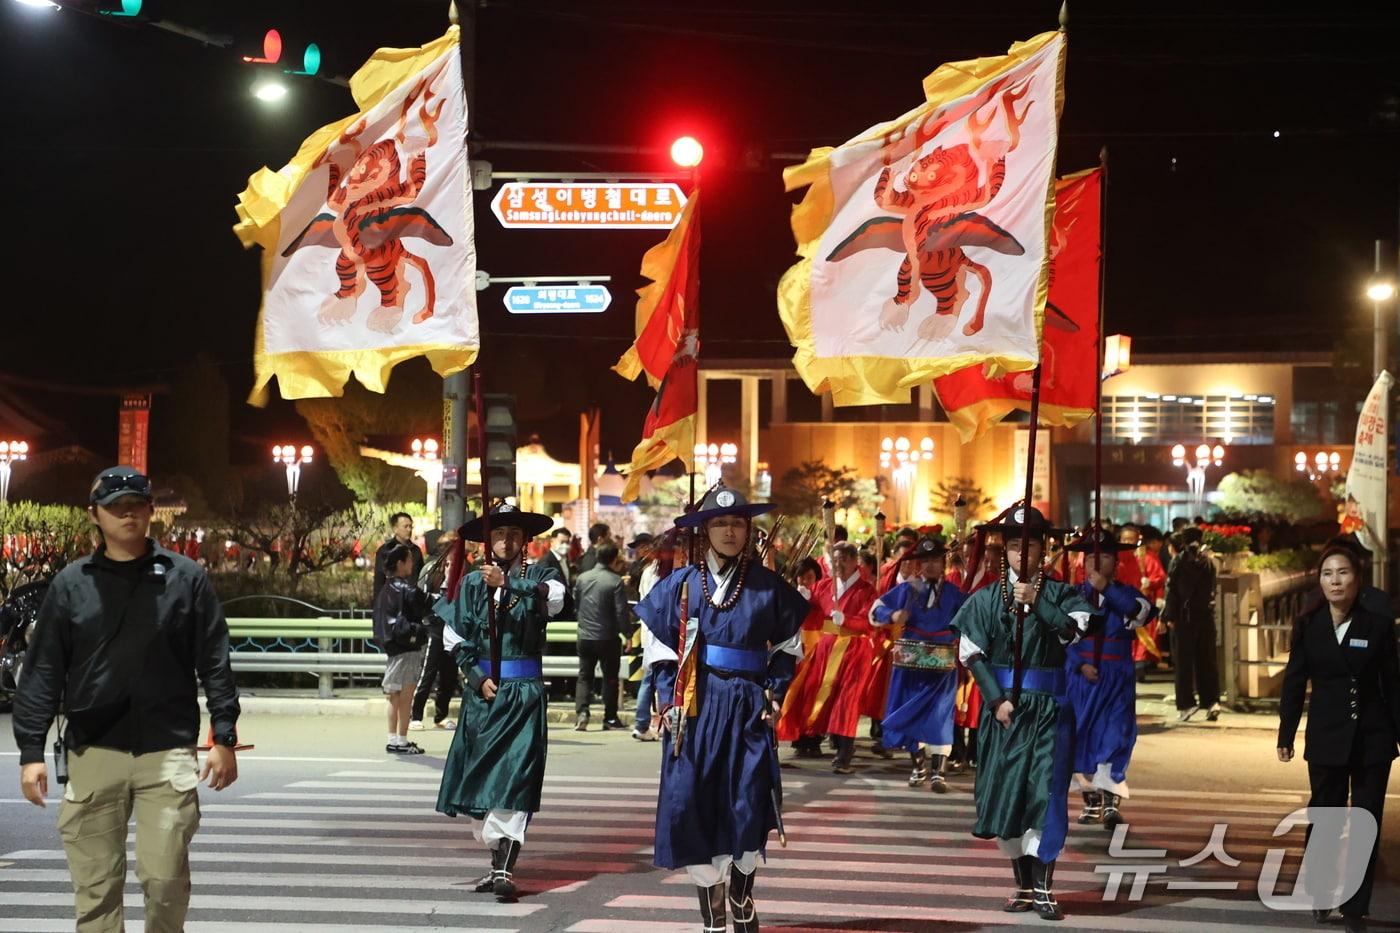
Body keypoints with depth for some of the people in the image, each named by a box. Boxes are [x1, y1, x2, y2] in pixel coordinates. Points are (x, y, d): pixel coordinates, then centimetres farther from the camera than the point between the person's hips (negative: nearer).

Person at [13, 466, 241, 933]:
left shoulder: (186, 578, 4)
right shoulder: (70, 584, 6)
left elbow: (215, 664, 4)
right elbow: (41, 674, 6)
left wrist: (224, 738, -1)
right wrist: (31, 751, 0)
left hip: (168, 753, -1)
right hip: (91, 754, 1)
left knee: (165, 877, -5)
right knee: (95, 884, 3)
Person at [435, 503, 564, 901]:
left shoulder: (537, 575, 3)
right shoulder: (472, 582, 9)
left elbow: (552, 596, -20)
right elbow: (454, 636, 6)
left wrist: (508, 584, -34)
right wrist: (478, 675, -7)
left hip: (523, 693, -4)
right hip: (482, 690, 4)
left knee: (513, 777, -12)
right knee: (479, 776, 5)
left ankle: (505, 869, -19)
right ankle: (497, 860, 16)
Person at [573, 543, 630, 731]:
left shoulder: (582, 578, 2)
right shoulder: (615, 582, -13)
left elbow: (575, 602, 15)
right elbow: (621, 612, -15)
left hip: (585, 636, 4)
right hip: (608, 637, -3)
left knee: (584, 676, 10)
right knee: (610, 678, 9)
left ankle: (581, 712, -7)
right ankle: (610, 718, 11)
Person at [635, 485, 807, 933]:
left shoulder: (768, 586, 5)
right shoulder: (682, 584, 4)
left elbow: (787, 646, 13)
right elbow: (661, 650, 7)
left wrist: (774, 693, 2)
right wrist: (669, 700, -3)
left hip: (748, 710, 0)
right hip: (696, 708, 0)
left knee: (748, 810, -6)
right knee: (696, 811, -1)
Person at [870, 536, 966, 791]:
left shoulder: (953, 593, 3)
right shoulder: (907, 589, 3)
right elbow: (876, 609, 5)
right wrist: (893, 616, -15)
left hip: (941, 663, -1)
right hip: (911, 661, 1)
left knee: (939, 714, -5)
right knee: (910, 712, 7)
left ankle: (939, 772, -3)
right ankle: (918, 765, 22)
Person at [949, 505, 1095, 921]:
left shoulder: (1059, 594, 3)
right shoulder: (987, 599, 5)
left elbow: (1072, 630, -16)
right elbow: (972, 654, 0)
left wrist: (1037, 601, -18)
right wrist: (996, 700, -8)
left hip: (1048, 708, -2)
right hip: (1004, 707, 2)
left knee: (1045, 792, -9)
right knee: (1005, 792, 3)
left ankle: (1043, 888, -8)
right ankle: (1024, 885, 14)